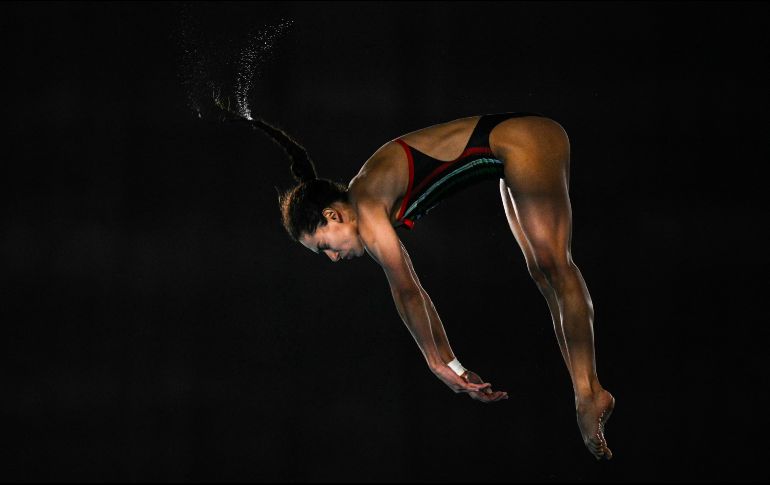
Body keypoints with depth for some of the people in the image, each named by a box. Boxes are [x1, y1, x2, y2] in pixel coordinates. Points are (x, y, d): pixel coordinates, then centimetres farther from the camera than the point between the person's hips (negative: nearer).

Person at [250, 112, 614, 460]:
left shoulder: (366, 202, -15)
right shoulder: (376, 205, 12)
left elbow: (406, 291, -12)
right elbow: (411, 292, 14)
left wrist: (440, 363, -4)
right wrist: (450, 364, 15)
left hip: (524, 141, -9)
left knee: (553, 267, -14)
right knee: (542, 273, 6)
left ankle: (588, 393, -19)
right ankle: (586, 395, 4)